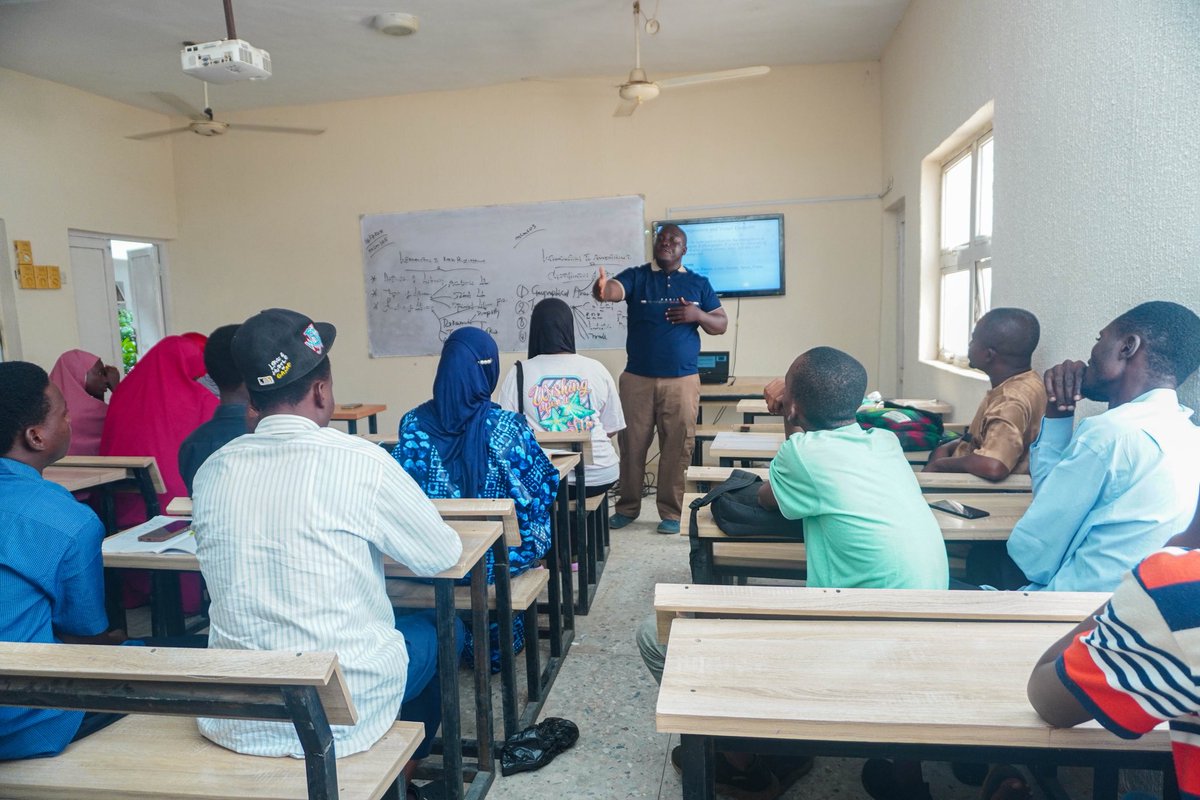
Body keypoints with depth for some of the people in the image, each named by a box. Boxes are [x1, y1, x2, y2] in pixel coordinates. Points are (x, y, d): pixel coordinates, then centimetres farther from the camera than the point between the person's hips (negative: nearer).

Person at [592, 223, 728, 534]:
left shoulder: (698, 283, 9)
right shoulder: (636, 276, 3)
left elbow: (721, 324, 11)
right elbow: (613, 289, -18)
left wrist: (698, 315, -10)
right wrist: (602, 290, -43)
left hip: (682, 380, 0)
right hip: (637, 379, 0)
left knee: (677, 449, 3)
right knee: (631, 445, 7)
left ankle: (671, 512, 15)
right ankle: (628, 507, 22)